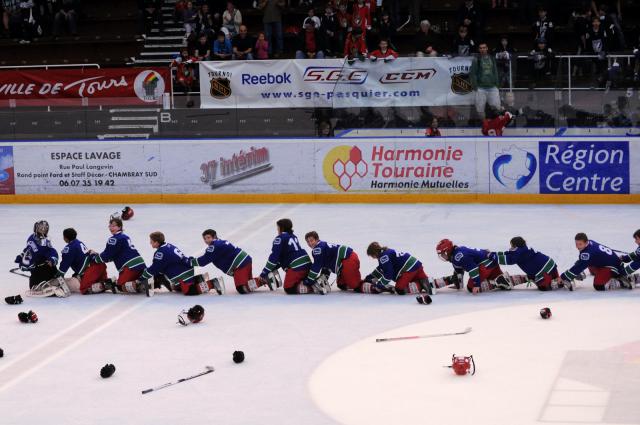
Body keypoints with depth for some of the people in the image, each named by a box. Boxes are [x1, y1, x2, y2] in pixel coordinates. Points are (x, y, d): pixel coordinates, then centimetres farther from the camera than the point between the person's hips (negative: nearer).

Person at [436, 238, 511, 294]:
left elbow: (472, 269, -28)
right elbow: (458, 270, 27)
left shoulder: (458, 256, -21)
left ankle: (496, 283, -16)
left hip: (486, 265, -11)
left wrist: (476, 284, -28)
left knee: (471, 288, -11)